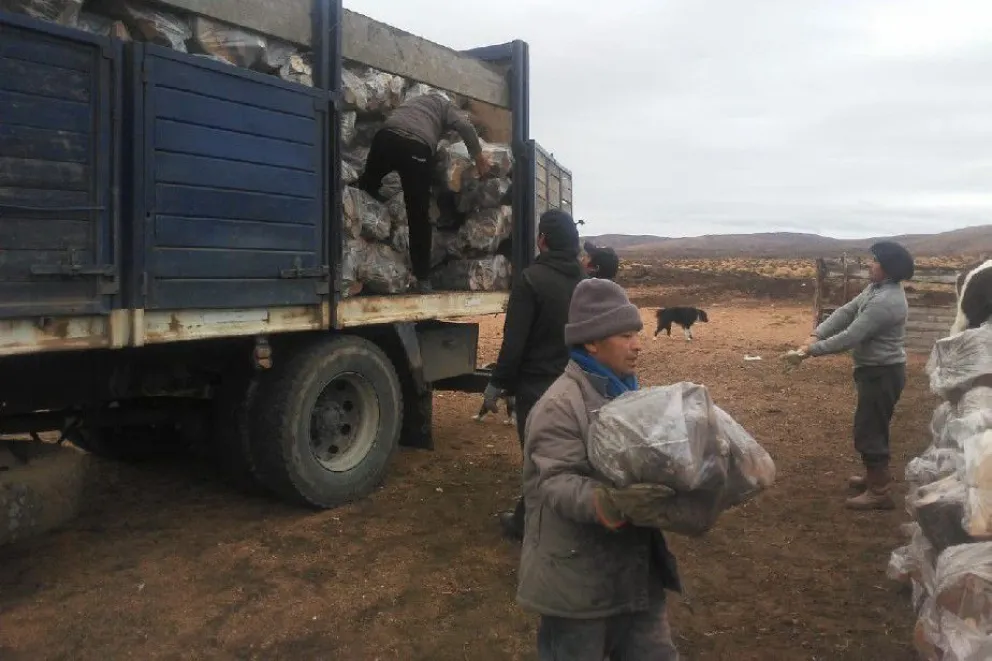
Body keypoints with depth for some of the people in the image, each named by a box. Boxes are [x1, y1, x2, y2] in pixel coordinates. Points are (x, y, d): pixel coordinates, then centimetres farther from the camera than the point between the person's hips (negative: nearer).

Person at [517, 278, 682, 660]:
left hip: (636, 569, 8)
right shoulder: (560, 405, -19)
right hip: (577, 578, -8)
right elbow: (557, 484, -26)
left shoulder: (629, 392, 9)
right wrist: (609, 502, -42)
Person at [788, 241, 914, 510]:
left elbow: (849, 337, -27)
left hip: (882, 373, -10)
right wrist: (816, 335, -7)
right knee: (872, 427, 22)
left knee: (868, 430, -3)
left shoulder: (886, 301, -27)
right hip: (876, 369, 10)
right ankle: (876, 476, 38)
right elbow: (846, 311, 4)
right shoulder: (877, 287, 6)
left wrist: (812, 350, -19)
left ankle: (879, 492, 7)